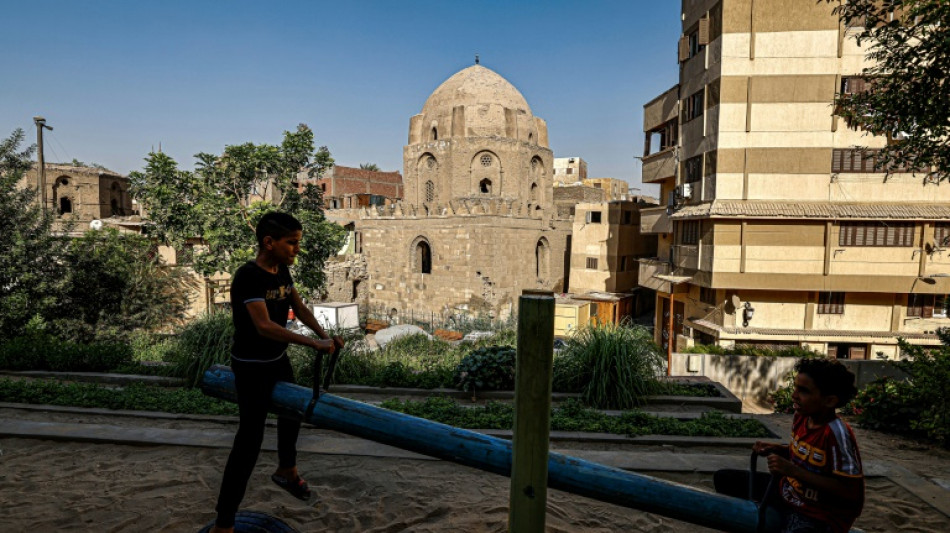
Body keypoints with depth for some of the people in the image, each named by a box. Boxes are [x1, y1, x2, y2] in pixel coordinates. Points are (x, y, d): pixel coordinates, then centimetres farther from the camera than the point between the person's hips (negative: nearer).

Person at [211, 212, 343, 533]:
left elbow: (299, 308, 7)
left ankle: (286, 471, 52)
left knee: (292, 410, 26)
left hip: (278, 360, 9)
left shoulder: (282, 271, -3)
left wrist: (324, 336, -6)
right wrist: (314, 344, -39)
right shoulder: (248, 276, -27)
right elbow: (264, 326, -36)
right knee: (250, 438, -7)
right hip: (251, 367, -9)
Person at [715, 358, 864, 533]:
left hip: (819, 517, -8)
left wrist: (794, 471, -29)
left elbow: (850, 491, -25)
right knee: (723, 478, 10)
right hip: (786, 494, 8)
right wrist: (776, 449, -3)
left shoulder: (837, 433, -26)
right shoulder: (801, 417, -3)